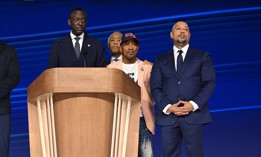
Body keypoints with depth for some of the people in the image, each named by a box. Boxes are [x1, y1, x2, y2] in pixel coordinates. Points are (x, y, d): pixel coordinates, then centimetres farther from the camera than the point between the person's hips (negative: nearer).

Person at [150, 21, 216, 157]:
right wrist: (167, 107, -8)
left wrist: (193, 104, -11)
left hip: (193, 114, -2)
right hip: (167, 115, 2)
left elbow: (209, 83, 2)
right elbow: (155, 87, 8)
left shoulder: (202, 56, 11)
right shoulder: (161, 59, 16)